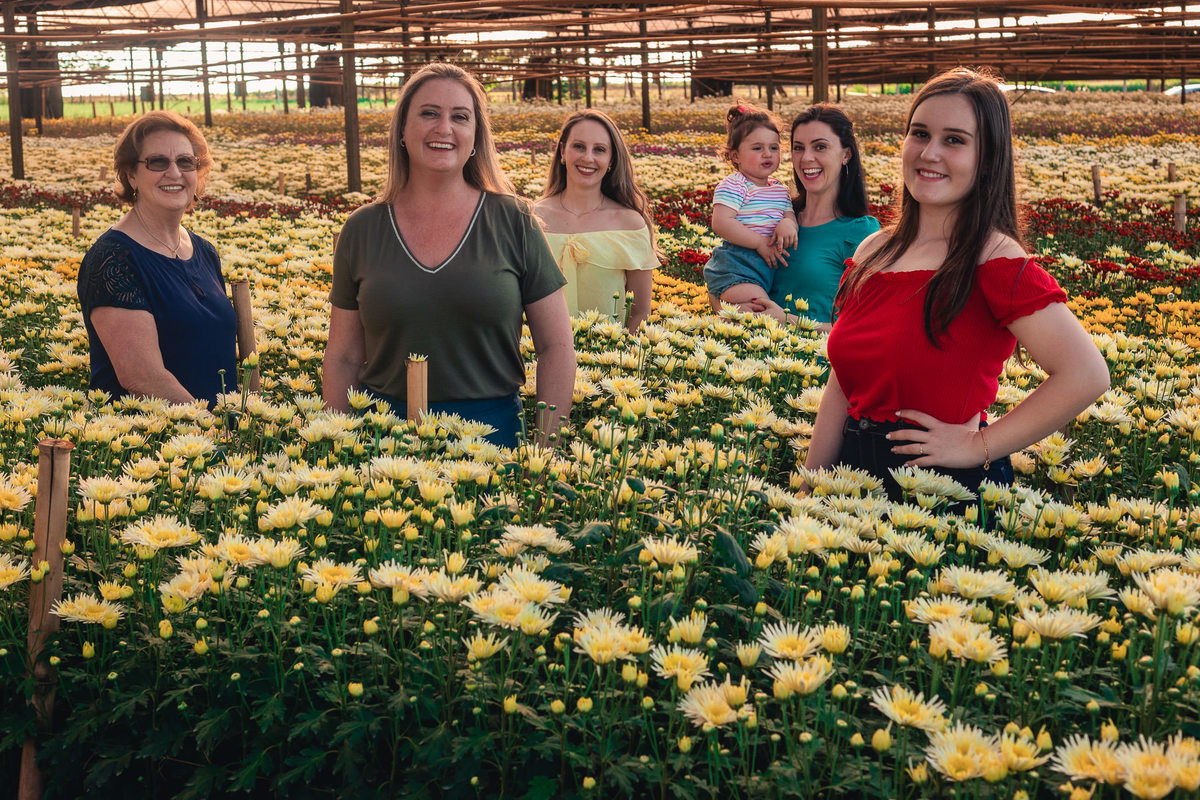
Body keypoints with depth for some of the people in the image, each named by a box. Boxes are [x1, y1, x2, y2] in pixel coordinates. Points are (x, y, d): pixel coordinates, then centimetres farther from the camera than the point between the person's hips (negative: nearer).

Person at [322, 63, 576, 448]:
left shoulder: (515, 224, -2)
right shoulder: (361, 231, 3)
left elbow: (556, 347, 0)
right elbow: (343, 358, 7)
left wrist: (547, 444, -8)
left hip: (492, 427, -1)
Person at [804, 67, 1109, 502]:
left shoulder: (993, 259, -14)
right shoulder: (872, 252, 7)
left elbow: (1086, 376, -22)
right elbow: (840, 389, 11)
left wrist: (977, 445, -16)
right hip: (857, 484, 6)